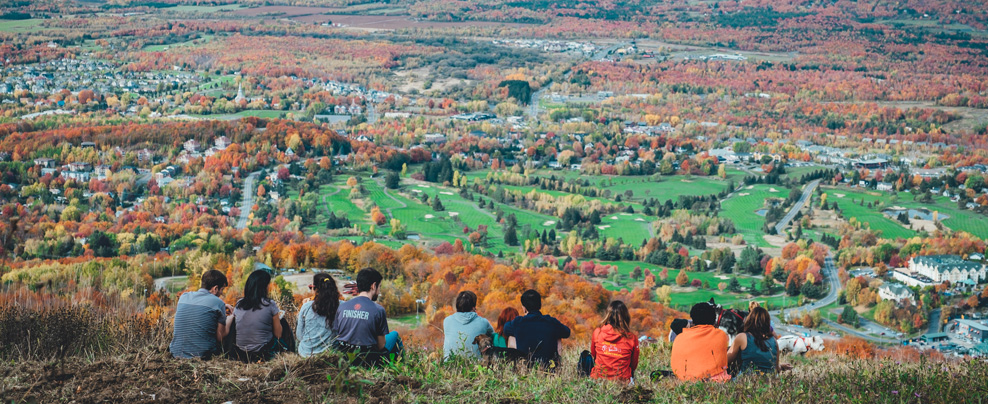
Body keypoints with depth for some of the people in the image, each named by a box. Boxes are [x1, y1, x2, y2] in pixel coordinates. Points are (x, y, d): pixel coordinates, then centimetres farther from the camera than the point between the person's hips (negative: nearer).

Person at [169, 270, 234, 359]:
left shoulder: (184, 296, 6)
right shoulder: (218, 302, -9)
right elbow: (220, 337, -4)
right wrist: (231, 317, 12)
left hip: (176, 353, 5)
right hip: (203, 354, -4)